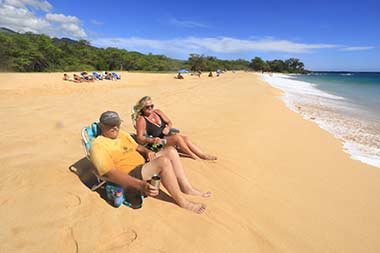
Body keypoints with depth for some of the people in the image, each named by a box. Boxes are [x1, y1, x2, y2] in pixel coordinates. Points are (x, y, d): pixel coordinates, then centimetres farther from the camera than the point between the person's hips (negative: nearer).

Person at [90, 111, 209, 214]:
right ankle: (182, 201, -13)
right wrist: (140, 185, -36)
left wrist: (148, 152, -1)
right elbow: (112, 174, -24)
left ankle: (187, 188, -2)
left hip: (143, 166, 9)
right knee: (164, 161, -29)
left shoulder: (123, 134, 13)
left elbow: (137, 147, 24)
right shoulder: (98, 146, -13)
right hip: (131, 179, -8)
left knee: (170, 151, -6)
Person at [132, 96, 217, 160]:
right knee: (177, 137, -29)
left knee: (185, 138, -19)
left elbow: (169, 122, 19)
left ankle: (203, 155, -21)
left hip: (168, 137, 6)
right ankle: (193, 155, -15)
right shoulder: (141, 120, -8)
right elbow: (140, 138, -15)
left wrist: (168, 128, -4)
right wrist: (152, 140, -33)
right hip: (158, 143, -6)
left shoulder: (158, 112, 12)